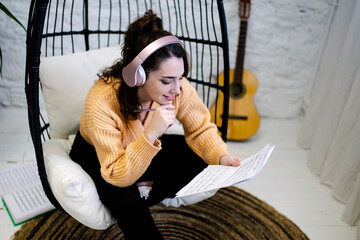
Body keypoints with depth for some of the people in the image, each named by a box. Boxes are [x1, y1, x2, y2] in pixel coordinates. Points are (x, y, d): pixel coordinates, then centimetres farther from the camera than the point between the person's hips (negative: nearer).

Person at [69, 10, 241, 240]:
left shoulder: (178, 87, -26)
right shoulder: (101, 102, -38)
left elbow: (201, 130, -12)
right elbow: (118, 177, -35)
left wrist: (221, 156, -32)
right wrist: (150, 134, -50)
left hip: (146, 145, 4)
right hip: (96, 155, -4)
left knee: (202, 159, -17)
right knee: (127, 202, -31)